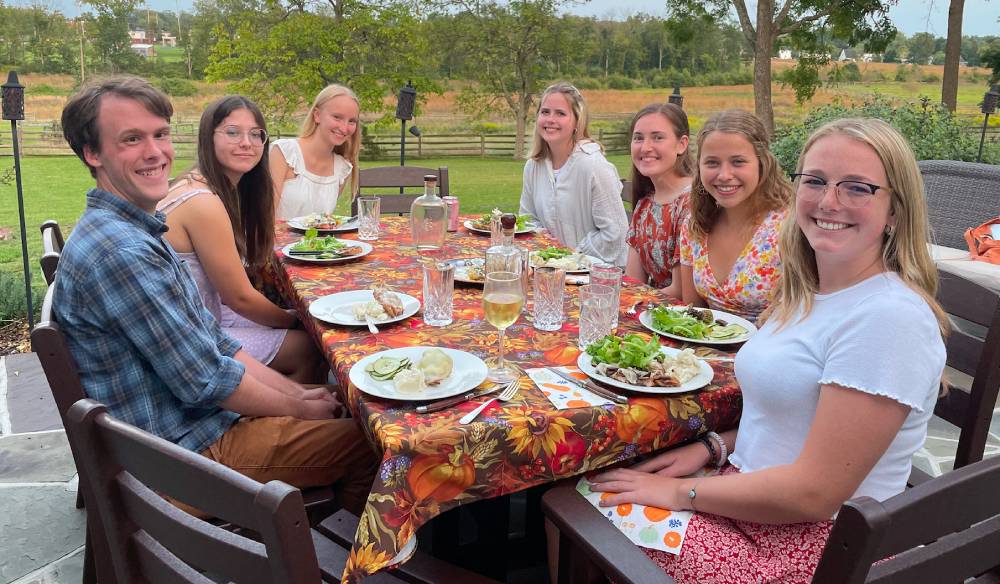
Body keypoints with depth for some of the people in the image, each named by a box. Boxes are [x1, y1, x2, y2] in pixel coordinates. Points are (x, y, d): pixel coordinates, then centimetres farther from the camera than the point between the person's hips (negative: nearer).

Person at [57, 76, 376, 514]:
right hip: (190, 446, -9)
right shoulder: (120, 251, -26)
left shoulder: (135, 232, 8)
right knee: (367, 442, -3)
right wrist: (300, 408, -9)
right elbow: (205, 381, -24)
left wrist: (298, 393, 2)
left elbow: (213, 343, 9)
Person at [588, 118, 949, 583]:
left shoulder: (890, 317, -22)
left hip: (820, 544, -8)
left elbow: (816, 493, -23)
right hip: (755, 495, 8)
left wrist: (680, 492, -15)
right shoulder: (807, 294, 6)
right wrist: (712, 448, 0)